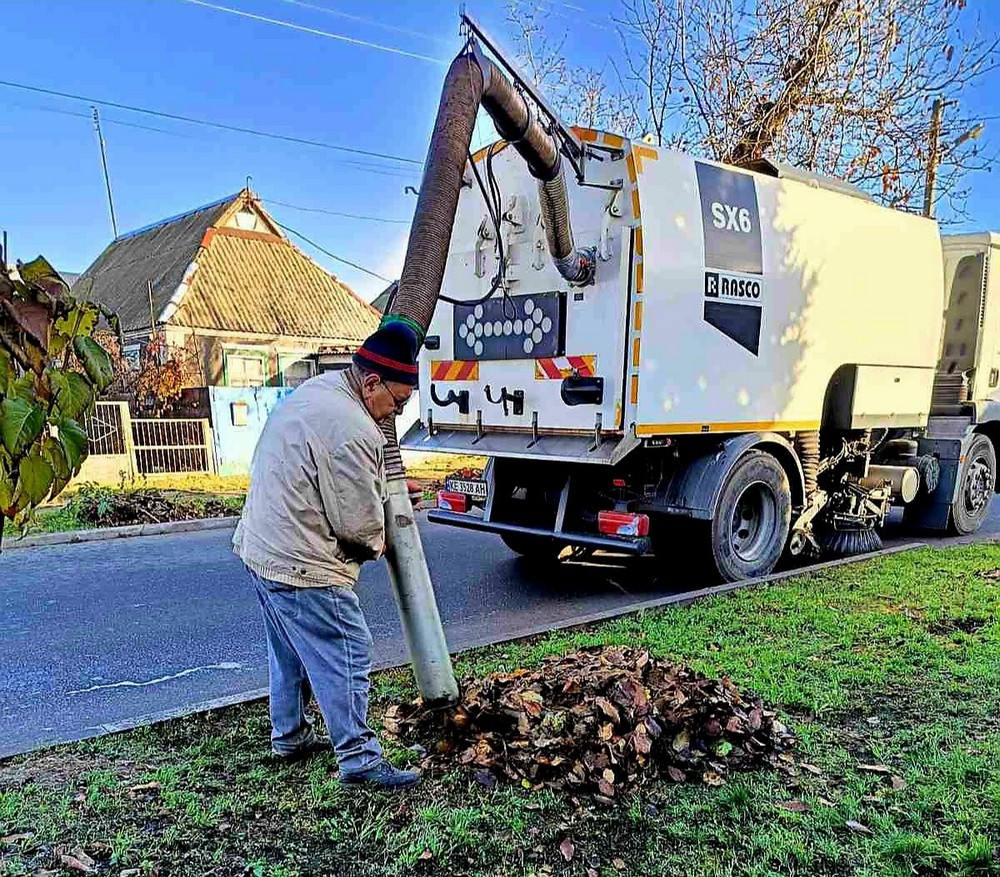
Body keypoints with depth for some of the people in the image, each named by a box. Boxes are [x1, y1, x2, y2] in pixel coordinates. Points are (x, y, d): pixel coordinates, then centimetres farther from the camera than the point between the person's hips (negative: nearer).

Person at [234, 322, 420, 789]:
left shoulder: (314, 389, 7)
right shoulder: (351, 430, -26)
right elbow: (360, 523, -19)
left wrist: (385, 489, 19)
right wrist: (377, 543, 4)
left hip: (261, 547, 11)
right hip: (303, 566, -11)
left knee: (289, 652, 23)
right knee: (345, 656, 0)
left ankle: (289, 735, 37)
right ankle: (359, 757, 8)